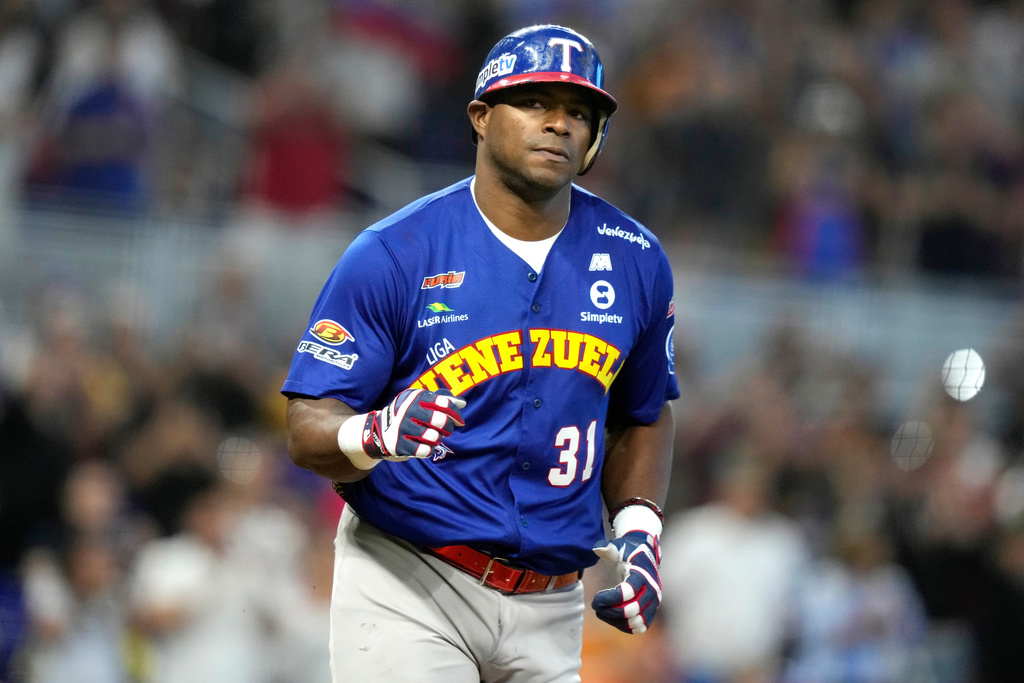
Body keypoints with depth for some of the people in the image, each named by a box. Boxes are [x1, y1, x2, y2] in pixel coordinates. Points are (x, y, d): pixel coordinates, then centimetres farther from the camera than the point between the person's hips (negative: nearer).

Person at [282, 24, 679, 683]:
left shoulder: (636, 262, 6)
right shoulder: (392, 254, -8)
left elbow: (643, 417, 21)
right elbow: (308, 429, -10)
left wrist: (638, 527, 5)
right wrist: (373, 436, -31)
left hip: (550, 603, 5)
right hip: (409, 588, -5)